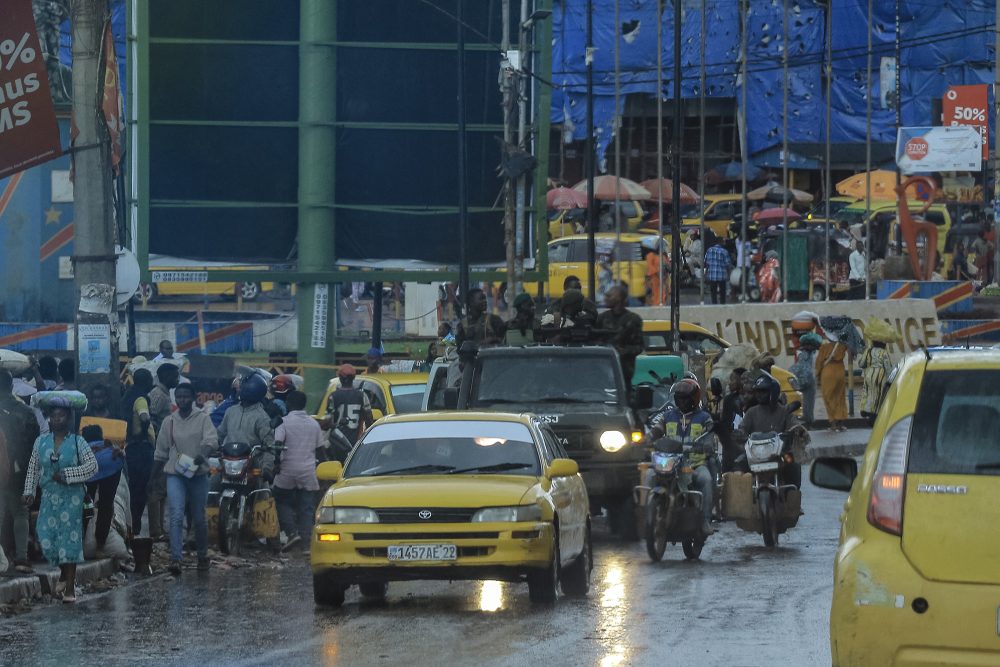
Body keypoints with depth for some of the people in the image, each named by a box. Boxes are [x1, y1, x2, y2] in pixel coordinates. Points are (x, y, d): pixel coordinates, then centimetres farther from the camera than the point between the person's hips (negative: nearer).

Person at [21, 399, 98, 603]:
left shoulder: (77, 442, -4)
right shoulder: (41, 442, 5)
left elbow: (92, 465, -7)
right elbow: (33, 469, 11)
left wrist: (67, 475, -14)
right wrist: (29, 491, 4)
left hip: (71, 497, -3)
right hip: (49, 496, 3)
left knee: (69, 539, -4)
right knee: (46, 537, -3)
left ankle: (70, 588, 1)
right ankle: (64, 573, 23)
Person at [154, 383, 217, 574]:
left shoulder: (203, 419, 1)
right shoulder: (169, 422, 8)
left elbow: (212, 440, -14)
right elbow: (161, 451, 15)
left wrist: (203, 454, -34)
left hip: (198, 474, -1)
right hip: (175, 474, 1)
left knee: (199, 519, 10)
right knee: (176, 516, -15)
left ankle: (202, 556, 28)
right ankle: (176, 559, -22)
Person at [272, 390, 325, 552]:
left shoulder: (284, 422, -5)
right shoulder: (313, 424, 9)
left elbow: (277, 443, -16)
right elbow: (320, 447, 12)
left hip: (288, 471, -3)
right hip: (308, 471, 3)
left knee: (283, 502, 13)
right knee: (307, 508, 5)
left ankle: (292, 532, -6)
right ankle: (307, 543, -2)